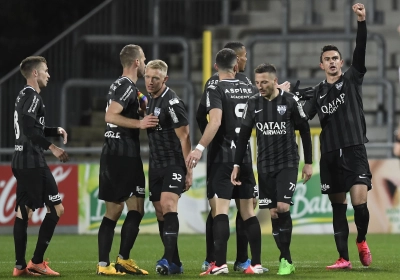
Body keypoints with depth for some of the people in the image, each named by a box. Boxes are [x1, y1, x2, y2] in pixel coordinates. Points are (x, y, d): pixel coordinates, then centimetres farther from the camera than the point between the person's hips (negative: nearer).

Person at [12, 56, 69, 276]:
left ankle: (20, 265, 6)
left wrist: (56, 131, 18)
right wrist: (52, 147, -24)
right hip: (33, 162, -10)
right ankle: (37, 262, -6)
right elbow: (29, 129, -24)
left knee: (23, 211, 8)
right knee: (56, 209, -6)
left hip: (21, 161, 10)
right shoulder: (32, 95, -11)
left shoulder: (23, 95, 19)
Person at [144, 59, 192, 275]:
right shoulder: (150, 100, 11)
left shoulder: (172, 102, -14)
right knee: (160, 213, 6)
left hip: (174, 164, -9)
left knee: (168, 205, -23)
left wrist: (189, 171, -16)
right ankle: (174, 263, 11)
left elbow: (184, 137, -15)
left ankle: (168, 260, -30)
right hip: (156, 166, 9)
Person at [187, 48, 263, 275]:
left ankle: (220, 263, -17)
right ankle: (256, 263, 8)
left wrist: (200, 148, -25)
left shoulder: (215, 90, -8)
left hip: (223, 156, -5)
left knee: (220, 208, -9)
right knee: (248, 211, 9)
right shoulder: (249, 89, 9)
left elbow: (216, 121, -23)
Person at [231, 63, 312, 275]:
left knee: (283, 207, -16)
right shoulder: (253, 104, 2)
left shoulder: (290, 102, -6)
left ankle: (285, 260, -5)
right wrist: (237, 165, 1)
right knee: (273, 212, 2)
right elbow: (243, 136, 6)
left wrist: (308, 163, 1)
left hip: (287, 164, -3)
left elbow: (305, 132, 1)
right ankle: (286, 260, 10)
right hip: (265, 166, 3)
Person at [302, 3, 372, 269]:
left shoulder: (352, 79, 4)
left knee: (359, 201, -16)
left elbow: (360, 52, -10)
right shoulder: (319, 92, 13)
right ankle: (343, 258, 8)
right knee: (338, 206, 5)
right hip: (330, 154, 4)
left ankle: (362, 240, 10)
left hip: (354, 150, -4)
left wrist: (362, 22, -24)